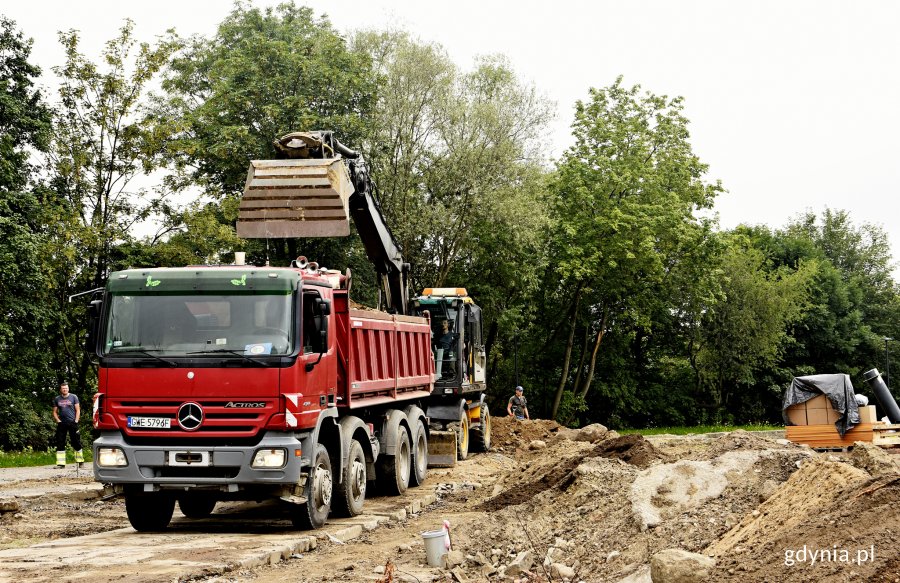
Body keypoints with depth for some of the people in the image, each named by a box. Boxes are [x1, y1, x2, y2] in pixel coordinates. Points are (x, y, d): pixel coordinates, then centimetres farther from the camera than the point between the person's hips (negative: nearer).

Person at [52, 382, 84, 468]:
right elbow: (55, 412, 14)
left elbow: (78, 410, 3)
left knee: (76, 442, 0)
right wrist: (58, 421, -1)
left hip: (72, 423, -2)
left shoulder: (73, 397, 4)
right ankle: (61, 463, 2)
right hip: (62, 424, 2)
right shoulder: (57, 399, 10)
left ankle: (80, 461, 8)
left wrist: (76, 421, -6)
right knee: (60, 444, -1)